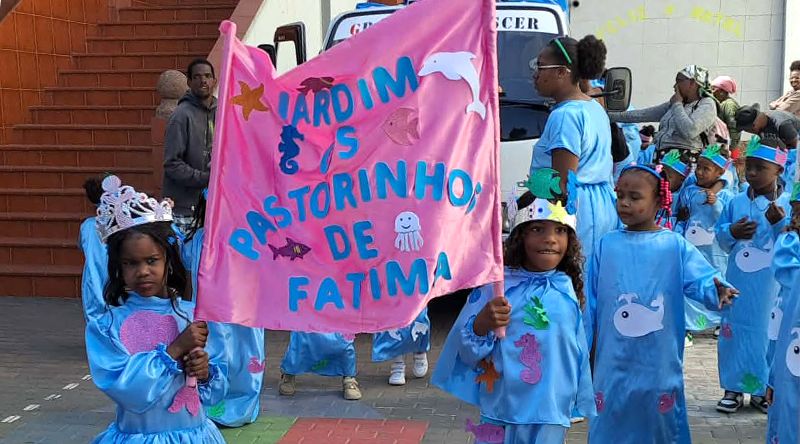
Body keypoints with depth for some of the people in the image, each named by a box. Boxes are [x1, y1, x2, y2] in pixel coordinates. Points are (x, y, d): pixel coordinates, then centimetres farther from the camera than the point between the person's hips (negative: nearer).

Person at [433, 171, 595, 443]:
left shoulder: (569, 290, -1)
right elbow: (466, 350, -5)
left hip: (551, 414, 2)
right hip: (500, 410, -1)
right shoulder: (496, 284, -7)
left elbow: (579, 352, 9)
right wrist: (482, 324, -23)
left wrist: (580, 403, 13)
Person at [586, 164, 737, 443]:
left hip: (659, 365, -1)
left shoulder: (674, 245, -2)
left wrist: (716, 291, -36)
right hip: (613, 365, 2)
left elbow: (699, 279, -14)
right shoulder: (607, 245, 3)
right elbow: (590, 300, 8)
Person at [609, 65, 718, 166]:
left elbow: (689, 131, -17)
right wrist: (610, 116, 22)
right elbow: (643, 114, 25)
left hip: (683, 161, -7)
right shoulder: (674, 104, 23)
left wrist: (677, 105, -3)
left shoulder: (707, 105, 0)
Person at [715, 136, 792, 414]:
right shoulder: (736, 203, 4)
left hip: (770, 285, -2)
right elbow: (721, 238, 9)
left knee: (769, 332, 5)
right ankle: (733, 388, 18)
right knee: (734, 331, 7)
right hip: (738, 284, 2)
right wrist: (732, 232, -11)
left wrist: (780, 223, -21)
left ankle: (763, 390, 19)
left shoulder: (788, 204, -3)